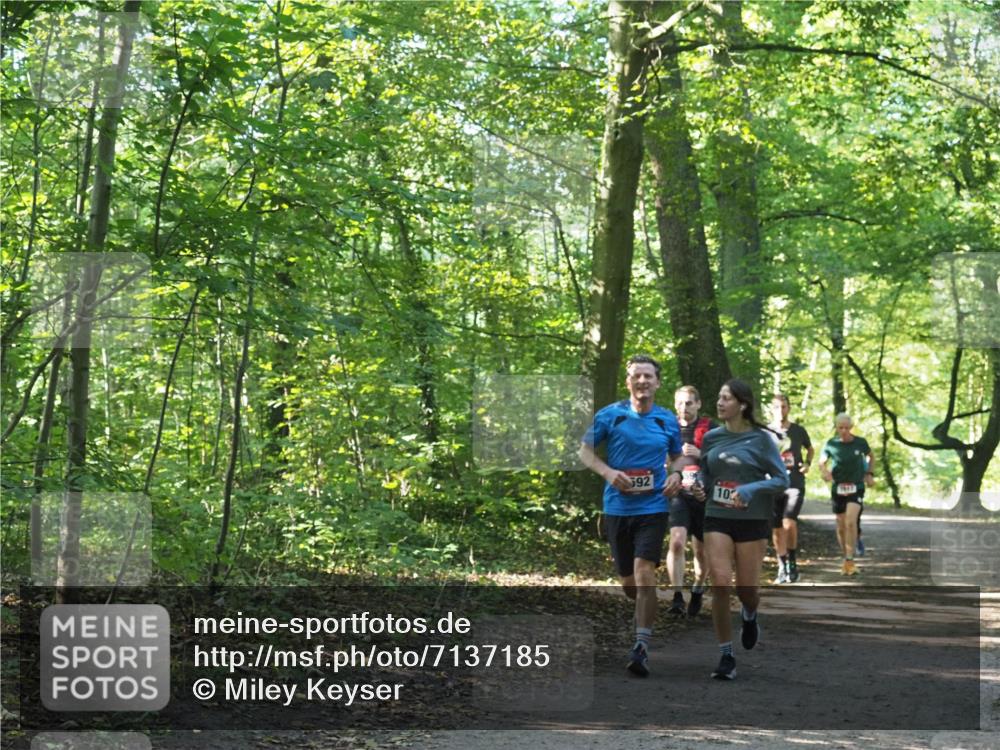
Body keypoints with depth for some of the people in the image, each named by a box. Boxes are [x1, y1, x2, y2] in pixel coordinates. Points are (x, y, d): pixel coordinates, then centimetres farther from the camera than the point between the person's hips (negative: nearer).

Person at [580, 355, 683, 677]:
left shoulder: (668, 420, 6)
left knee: (644, 573, -17)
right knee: (628, 581, 10)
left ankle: (642, 645, -14)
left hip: (653, 507, -1)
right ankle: (645, 612, 42)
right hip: (617, 506, 1)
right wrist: (608, 472, -14)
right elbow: (585, 451, 4)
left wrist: (675, 474, -2)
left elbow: (677, 455, 20)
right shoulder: (609, 415, 0)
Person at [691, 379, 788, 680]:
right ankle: (726, 656, 0)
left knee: (746, 589, 2)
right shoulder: (711, 438, 5)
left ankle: (749, 616, 42)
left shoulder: (761, 439, -6)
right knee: (720, 585, -11)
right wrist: (700, 488, -5)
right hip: (717, 519, 2)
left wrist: (750, 489, -19)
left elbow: (782, 480, -5)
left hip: (752, 520, -2)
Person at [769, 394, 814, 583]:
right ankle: (782, 568, 16)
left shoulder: (798, 430, 4)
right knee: (778, 530, 4)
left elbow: (810, 449, 21)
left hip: (795, 485, -1)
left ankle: (792, 562, 0)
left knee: (789, 523, -19)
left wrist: (807, 464, 3)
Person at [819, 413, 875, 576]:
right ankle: (846, 559, 27)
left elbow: (870, 456, 16)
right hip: (838, 488, 2)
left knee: (850, 521, -20)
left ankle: (849, 561, -19)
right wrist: (825, 471, -17)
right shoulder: (831, 444, -3)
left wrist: (870, 474, 5)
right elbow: (822, 462, 6)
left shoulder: (860, 443, -3)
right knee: (841, 526, 8)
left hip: (856, 487, -2)